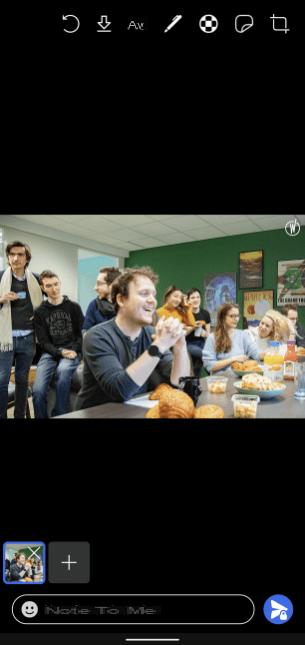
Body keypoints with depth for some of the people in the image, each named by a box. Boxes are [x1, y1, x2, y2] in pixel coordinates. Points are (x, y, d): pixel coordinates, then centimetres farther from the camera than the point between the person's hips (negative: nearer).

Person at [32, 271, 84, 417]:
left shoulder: (74, 307, 8)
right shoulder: (40, 312, 8)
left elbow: (82, 334, 7)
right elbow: (43, 341, 3)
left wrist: (74, 350, -11)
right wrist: (60, 352, -13)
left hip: (73, 351, -1)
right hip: (50, 353, 1)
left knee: (63, 370, -36)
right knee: (37, 390, -23)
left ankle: (60, 415, -18)